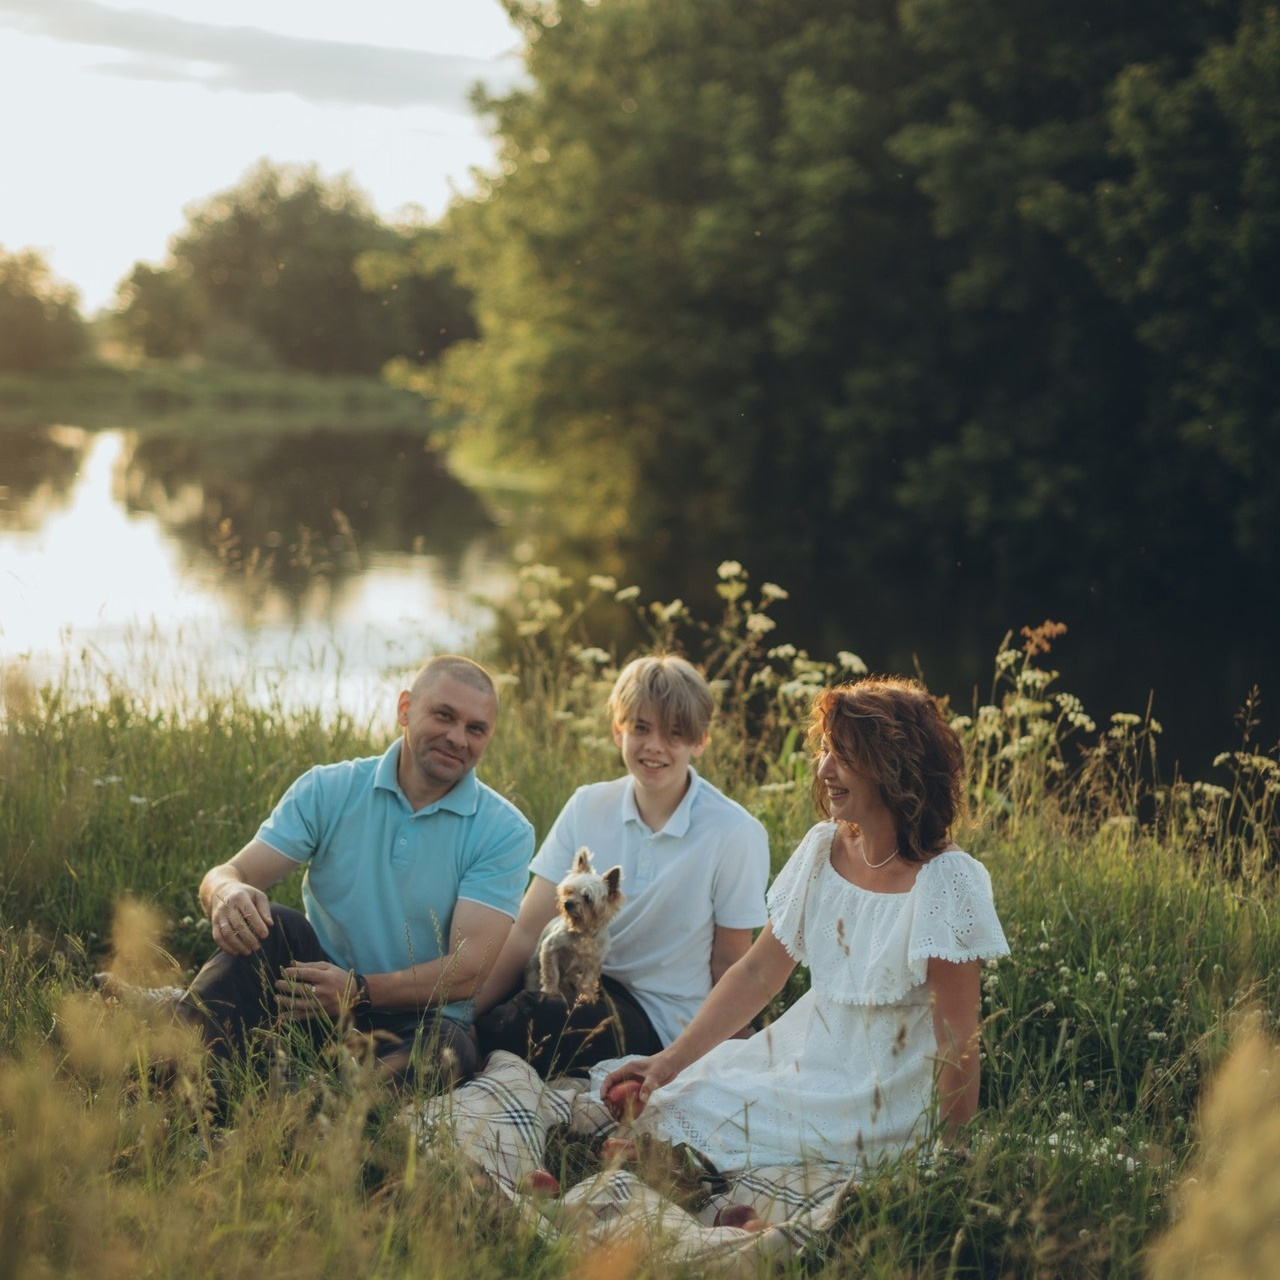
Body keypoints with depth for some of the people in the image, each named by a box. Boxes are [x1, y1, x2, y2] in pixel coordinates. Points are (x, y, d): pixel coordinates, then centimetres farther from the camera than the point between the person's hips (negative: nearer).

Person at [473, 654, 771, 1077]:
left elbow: (728, 967, -4)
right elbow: (528, 931, -6)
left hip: (662, 1017, -4)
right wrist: (464, 1012, -17)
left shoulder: (735, 835, -12)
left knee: (528, 1021, -31)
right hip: (585, 985, 4)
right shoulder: (587, 808, 0)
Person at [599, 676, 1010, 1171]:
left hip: (881, 1104, -6)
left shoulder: (945, 883, -21)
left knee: (678, 1116, -13)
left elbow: (957, 1042, -18)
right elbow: (758, 973, 4)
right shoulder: (823, 848, 0)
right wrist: (670, 1060, -3)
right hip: (806, 1055, 7)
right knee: (644, 1095, -2)